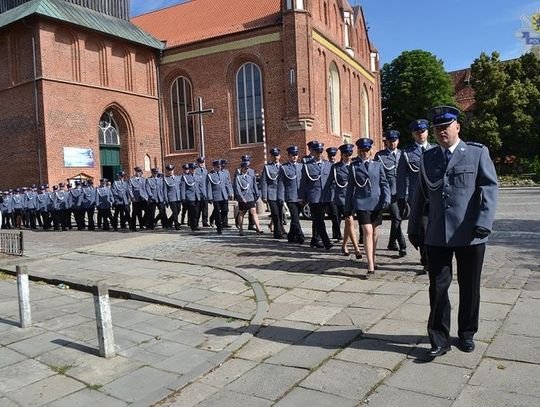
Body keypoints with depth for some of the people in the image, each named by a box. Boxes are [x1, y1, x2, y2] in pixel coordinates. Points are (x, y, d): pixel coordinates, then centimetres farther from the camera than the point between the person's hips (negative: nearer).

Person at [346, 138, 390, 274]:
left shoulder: (377, 165, 9)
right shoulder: (353, 166, 5)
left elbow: (384, 183, 8)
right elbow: (350, 187, 7)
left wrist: (386, 198, -7)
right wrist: (348, 207, 6)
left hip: (376, 203, 3)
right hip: (361, 203, -2)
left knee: (374, 231, 12)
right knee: (367, 231, -13)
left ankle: (373, 258, 30)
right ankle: (370, 265, -14)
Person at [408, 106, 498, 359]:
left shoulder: (478, 153, 2)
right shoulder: (427, 159, 11)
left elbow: (489, 189, -6)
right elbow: (420, 195, 13)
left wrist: (484, 222, -18)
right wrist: (414, 228, 12)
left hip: (469, 235, -2)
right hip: (437, 235, 2)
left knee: (469, 288, 12)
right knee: (438, 288, 3)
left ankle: (466, 334, 32)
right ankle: (439, 340, 15)